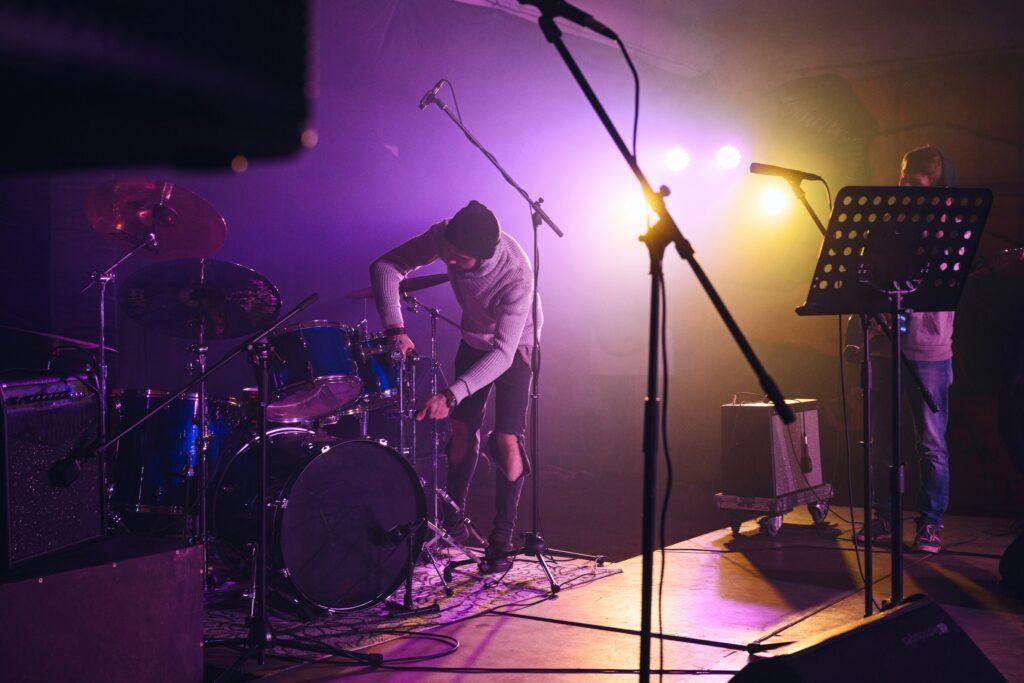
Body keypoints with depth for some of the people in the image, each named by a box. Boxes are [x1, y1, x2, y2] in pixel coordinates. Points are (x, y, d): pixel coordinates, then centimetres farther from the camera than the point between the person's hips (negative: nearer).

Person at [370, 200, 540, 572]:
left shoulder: (516, 274, -40)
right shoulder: (445, 235, -27)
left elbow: (503, 353, -42)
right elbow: (386, 266, -21)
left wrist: (451, 394, -50)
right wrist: (395, 327, -36)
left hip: (515, 345, -5)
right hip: (474, 340, 5)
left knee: (506, 440, -13)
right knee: (462, 429, 7)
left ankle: (502, 537, 2)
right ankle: (454, 519, 25)